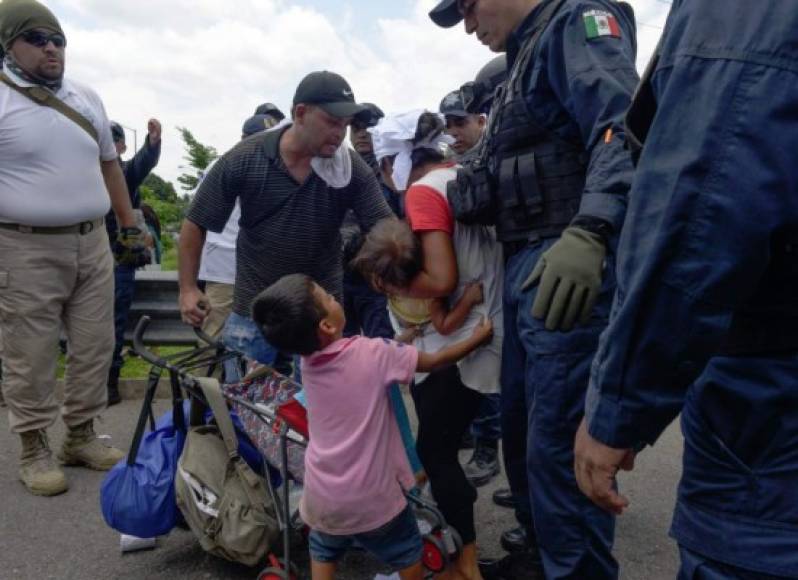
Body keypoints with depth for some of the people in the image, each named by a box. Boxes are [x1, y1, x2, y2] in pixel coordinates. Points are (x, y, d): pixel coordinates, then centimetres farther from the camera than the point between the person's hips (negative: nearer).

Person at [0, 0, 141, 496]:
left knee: (95, 347, 9)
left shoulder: (87, 99, 13)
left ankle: (81, 436, 24)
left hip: (91, 243, 6)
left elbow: (109, 163, 20)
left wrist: (129, 224, 17)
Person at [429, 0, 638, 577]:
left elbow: (622, 129, -22)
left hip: (573, 269, -10)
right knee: (521, 420, 20)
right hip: (529, 268, 10)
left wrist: (588, 233, -36)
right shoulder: (528, 55, 25)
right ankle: (538, 532, 41)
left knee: (558, 440, -7)